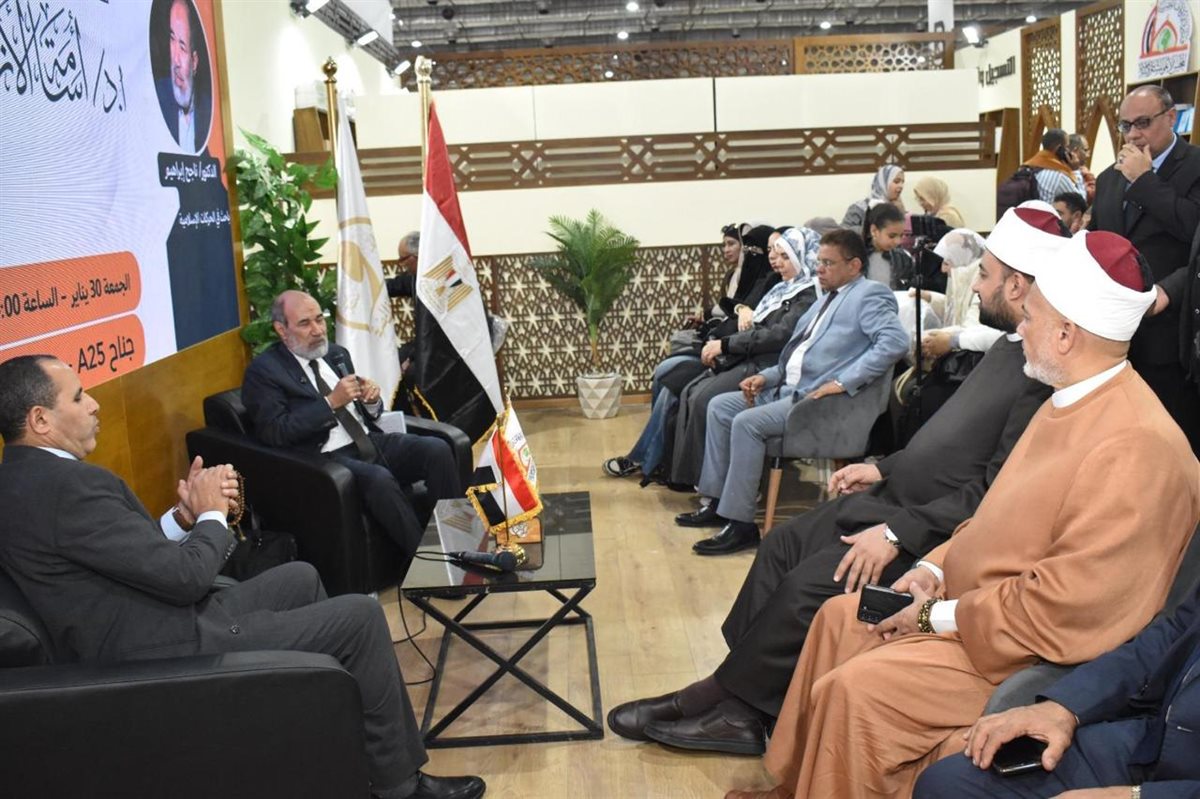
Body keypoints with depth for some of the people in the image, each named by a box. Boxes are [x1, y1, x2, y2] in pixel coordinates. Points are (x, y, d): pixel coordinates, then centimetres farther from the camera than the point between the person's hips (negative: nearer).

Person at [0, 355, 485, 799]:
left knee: (300, 578, 25)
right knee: (360, 617, -5)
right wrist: (212, 515, -6)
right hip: (167, 652, -11)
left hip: (132, 633, 11)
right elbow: (187, 576, -24)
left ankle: (351, 738, 37)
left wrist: (184, 516, -2)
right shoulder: (65, 485, -25)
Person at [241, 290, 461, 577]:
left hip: (370, 442, 7)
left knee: (437, 450, -18)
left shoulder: (337, 354, 17)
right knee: (379, 479, -36)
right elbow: (274, 433, -14)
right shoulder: (263, 371, -2)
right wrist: (331, 402, -18)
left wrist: (372, 399, -2)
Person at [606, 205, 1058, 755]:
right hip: (896, 496, 11)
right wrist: (885, 468, 12)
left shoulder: (1045, 375, -22)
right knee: (783, 545, 7)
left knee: (811, 585, -18)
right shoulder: (1011, 348, 10)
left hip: (934, 527, -11)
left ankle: (727, 699, 4)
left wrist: (900, 533, -25)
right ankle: (737, 706, 8)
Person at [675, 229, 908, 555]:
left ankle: (740, 523, -19)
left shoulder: (870, 295, -8)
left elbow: (895, 342, -24)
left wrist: (842, 382, -24)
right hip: (787, 387, 10)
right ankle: (717, 502, 10)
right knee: (719, 406, 6)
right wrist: (766, 376, 8)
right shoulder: (828, 298, 21)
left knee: (747, 422, -25)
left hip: (819, 397, -10)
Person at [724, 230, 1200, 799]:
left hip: (1028, 653, -10)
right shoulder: (1070, 404, 6)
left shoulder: (1137, 447, -27)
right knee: (839, 618, 13)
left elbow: (1068, 606, -28)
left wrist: (941, 617, -19)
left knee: (854, 689, -21)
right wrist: (936, 567, 2)